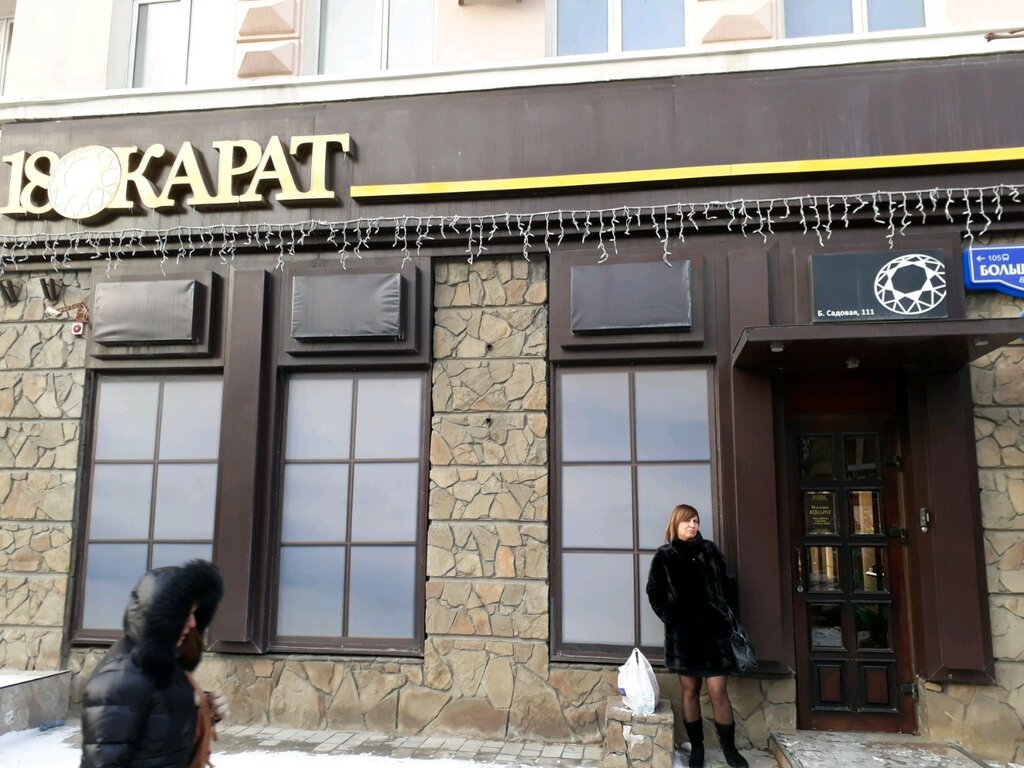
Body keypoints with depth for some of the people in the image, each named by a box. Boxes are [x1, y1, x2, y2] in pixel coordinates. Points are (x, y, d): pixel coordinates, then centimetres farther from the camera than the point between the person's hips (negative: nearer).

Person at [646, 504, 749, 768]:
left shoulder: (709, 551, 5)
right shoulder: (664, 556, 1)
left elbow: (728, 585, 11)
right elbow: (654, 593, 7)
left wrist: (726, 614, 3)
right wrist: (669, 616, -3)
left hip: (713, 631, 0)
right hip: (682, 633, 0)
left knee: (718, 691, -2)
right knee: (689, 691, 8)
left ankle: (729, 747, 14)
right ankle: (696, 747, 21)